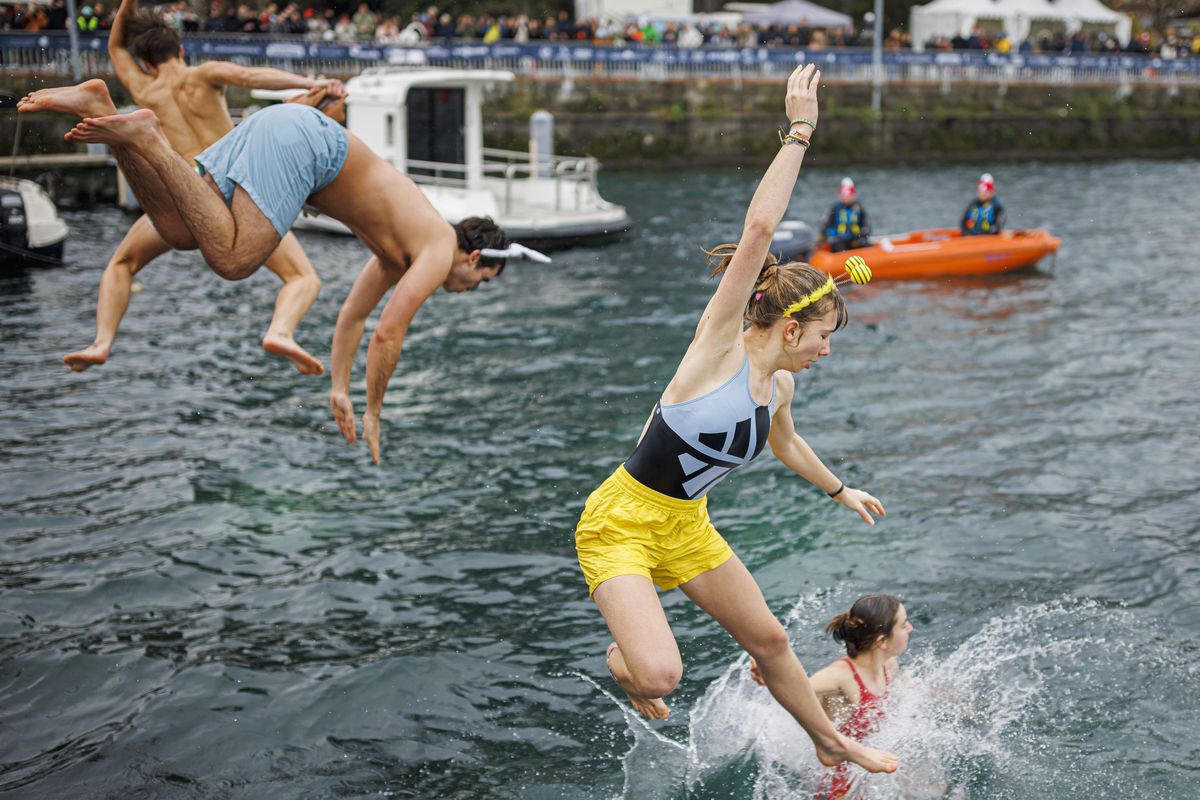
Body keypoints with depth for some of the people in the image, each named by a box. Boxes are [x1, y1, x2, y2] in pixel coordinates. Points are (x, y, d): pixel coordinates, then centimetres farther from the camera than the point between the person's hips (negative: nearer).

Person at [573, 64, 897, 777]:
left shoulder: (779, 385, 4)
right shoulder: (720, 343, -18)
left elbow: (785, 442, 29)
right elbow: (760, 229, -28)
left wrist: (840, 491, 41)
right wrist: (800, 133, -27)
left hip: (687, 527, 8)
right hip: (620, 522, -8)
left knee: (768, 638, 18)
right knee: (660, 675, -23)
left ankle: (830, 743, 42)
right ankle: (627, 662, 16)